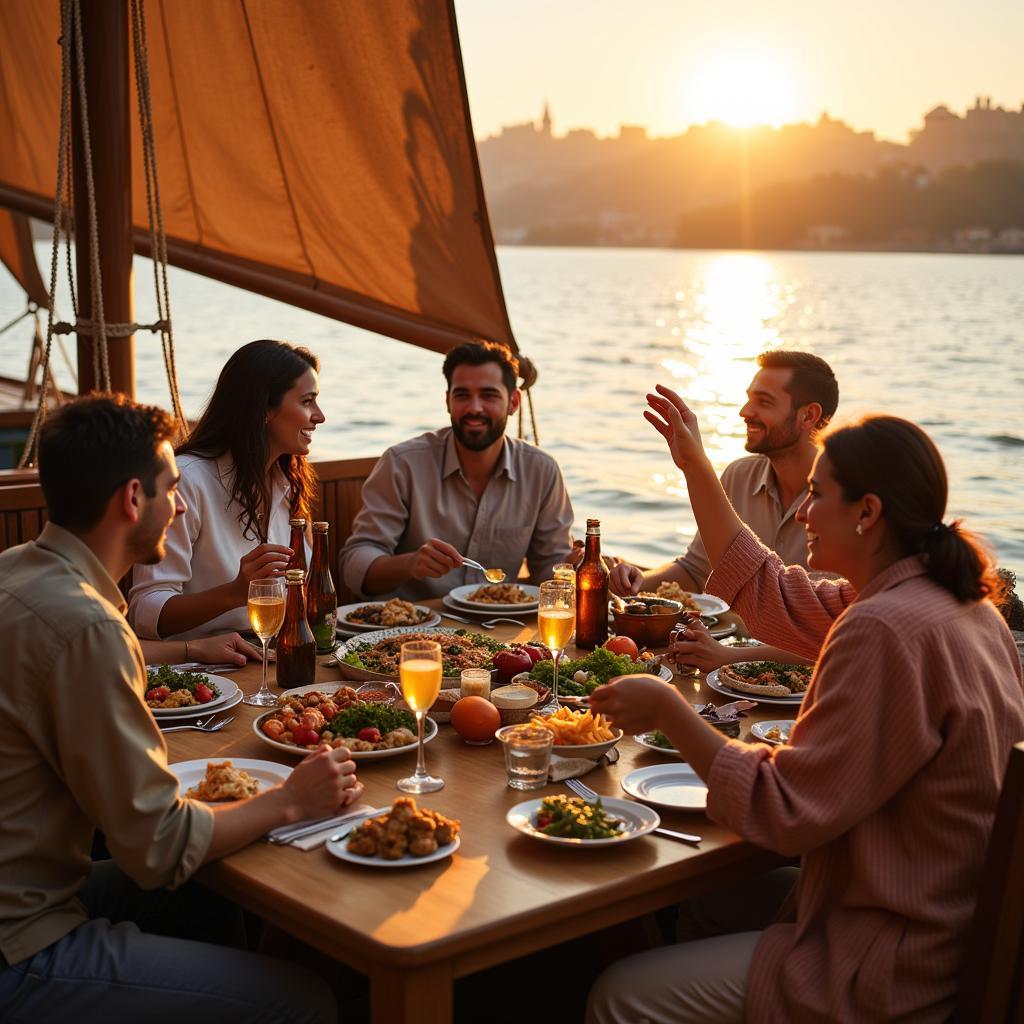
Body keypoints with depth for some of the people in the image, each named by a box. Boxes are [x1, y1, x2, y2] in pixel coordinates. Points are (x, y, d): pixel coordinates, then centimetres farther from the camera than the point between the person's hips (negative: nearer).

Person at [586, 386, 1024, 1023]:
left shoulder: (886, 630, -28)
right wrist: (695, 465, 17)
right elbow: (773, 595, 16)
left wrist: (667, 710, -17)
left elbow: (782, 810, -26)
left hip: (892, 973, -10)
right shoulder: (954, 599, 5)